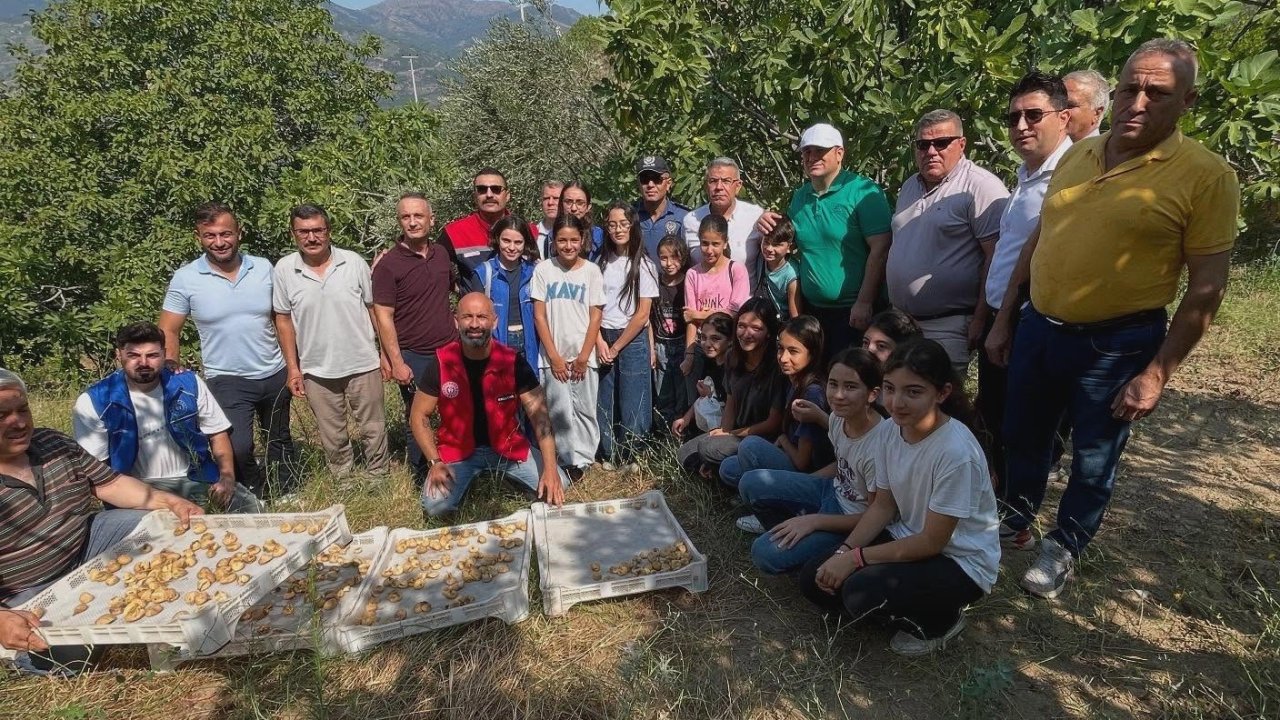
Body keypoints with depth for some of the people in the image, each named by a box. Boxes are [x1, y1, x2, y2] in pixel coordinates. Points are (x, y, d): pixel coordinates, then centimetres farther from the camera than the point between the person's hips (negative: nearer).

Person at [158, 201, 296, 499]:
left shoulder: (263, 267, -2)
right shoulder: (185, 278, -8)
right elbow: (168, 331, -2)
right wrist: (171, 370, -18)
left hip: (275, 375, 3)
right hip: (227, 381, -3)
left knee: (280, 441, 18)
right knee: (238, 448, -15)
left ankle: (285, 497, 38)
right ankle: (257, 498, 12)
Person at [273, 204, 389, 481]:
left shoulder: (354, 262, -7)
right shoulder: (284, 269, -4)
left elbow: (374, 309, -1)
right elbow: (284, 320, 2)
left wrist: (385, 354, -2)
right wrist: (293, 368, 1)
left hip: (363, 364, -1)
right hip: (316, 371, 1)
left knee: (374, 429, 13)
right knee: (332, 437, 17)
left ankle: (380, 477, 33)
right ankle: (342, 481, 37)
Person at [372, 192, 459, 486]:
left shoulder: (442, 253, 5)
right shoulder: (388, 264, -10)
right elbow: (383, 317, -11)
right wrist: (396, 362, -14)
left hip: (450, 349, 4)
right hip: (413, 356, -4)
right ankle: (421, 480, 26)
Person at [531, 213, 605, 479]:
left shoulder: (591, 271, 1)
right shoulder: (543, 270, 0)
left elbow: (595, 317, 0)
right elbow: (539, 316, -1)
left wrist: (584, 357, -5)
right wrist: (554, 356, -6)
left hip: (583, 355, 1)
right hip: (554, 356, 0)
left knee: (585, 410, 5)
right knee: (560, 410, 0)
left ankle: (582, 459, 18)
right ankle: (569, 462, 13)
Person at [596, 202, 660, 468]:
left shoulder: (644, 265, -4)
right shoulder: (601, 262, 6)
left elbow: (642, 314, -7)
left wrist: (616, 348, -7)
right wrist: (600, 341, -7)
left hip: (633, 341, -3)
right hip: (603, 339, 3)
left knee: (631, 402, 1)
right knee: (604, 400, 5)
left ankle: (630, 458, 17)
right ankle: (608, 456, 20)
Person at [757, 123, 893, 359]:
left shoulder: (863, 191, -9)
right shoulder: (799, 196, 10)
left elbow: (880, 249, -15)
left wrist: (864, 303, -19)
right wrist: (769, 225, 4)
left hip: (854, 311, -6)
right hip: (812, 309, 6)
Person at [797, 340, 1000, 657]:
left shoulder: (956, 452, -30)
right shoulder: (891, 431, -9)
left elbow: (932, 541, -22)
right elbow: (883, 505, 1)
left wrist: (856, 557, -20)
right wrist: (843, 552, -12)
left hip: (960, 560, -6)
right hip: (907, 539, 6)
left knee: (862, 592, -28)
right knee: (815, 579, -6)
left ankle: (942, 620, 2)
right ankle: (908, 607, 13)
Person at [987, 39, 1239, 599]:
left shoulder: (1206, 176, -11)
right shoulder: (1078, 155, 5)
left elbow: (1206, 288, -11)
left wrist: (1156, 373, -14)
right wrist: (1003, 320, 11)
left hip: (1118, 343, -4)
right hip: (1038, 327, 5)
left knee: (1092, 460, 12)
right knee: (1022, 438, 19)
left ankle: (1063, 549, 35)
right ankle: (1015, 520, 43)